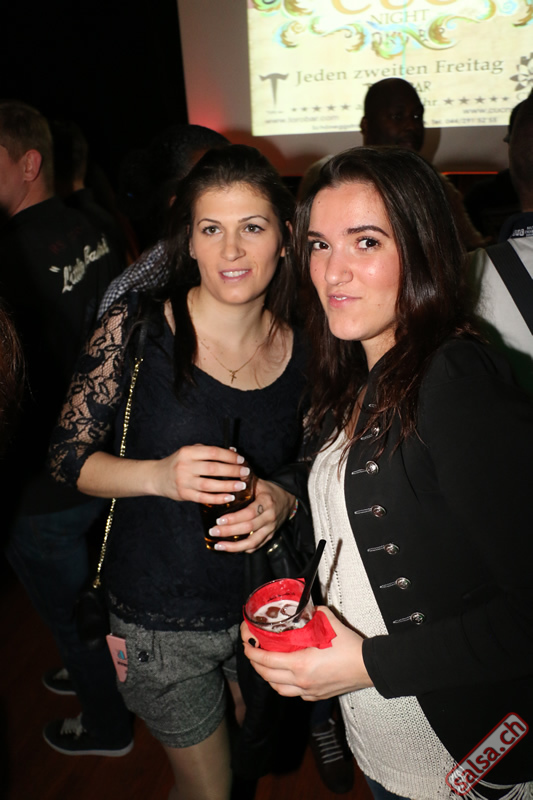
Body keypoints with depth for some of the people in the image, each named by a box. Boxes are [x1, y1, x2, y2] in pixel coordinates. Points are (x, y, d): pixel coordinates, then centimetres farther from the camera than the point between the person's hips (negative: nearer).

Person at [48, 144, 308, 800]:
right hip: (162, 616, -3)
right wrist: (160, 475, -28)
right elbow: (67, 455, -11)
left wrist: (284, 501, -19)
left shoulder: (302, 348, -7)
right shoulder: (137, 328, -16)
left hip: (269, 602, 4)